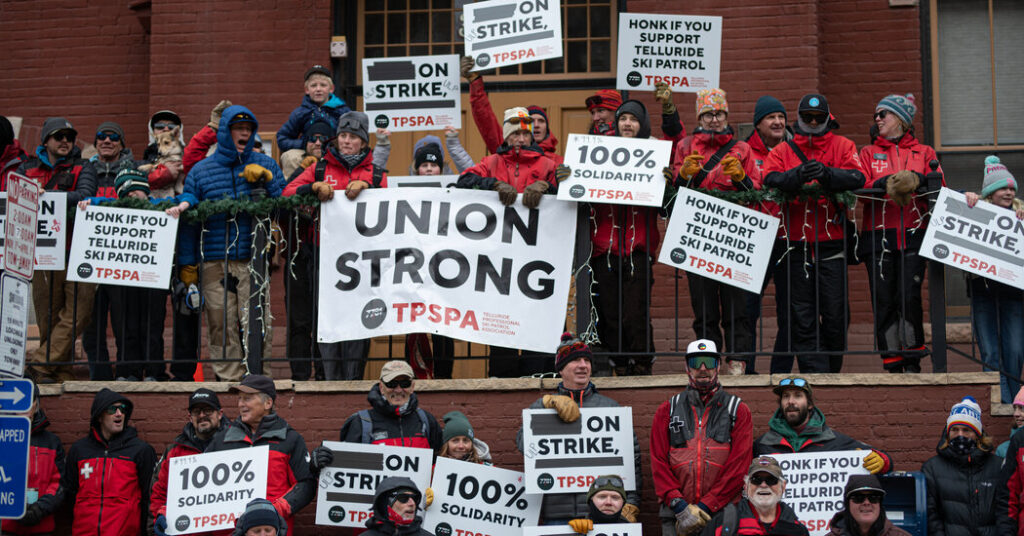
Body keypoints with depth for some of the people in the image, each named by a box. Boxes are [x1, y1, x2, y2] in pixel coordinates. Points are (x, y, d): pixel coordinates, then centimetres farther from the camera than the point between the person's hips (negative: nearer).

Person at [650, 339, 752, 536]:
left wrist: (705, 508, -8)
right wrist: (680, 507, -8)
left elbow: (739, 466, 0)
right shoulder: (668, 410, 14)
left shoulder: (738, 410, 10)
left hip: (723, 513, -1)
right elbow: (658, 462, 6)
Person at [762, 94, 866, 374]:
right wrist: (797, 175, -27)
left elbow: (857, 178, -8)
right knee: (801, 318, -1)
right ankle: (814, 374, 4)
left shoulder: (842, 146, 11)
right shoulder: (782, 151, 12)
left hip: (832, 245, -1)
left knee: (836, 316, 0)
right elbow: (770, 180, -7)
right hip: (794, 247, 1)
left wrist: (826, 174, -26)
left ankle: (832, 369, 19)